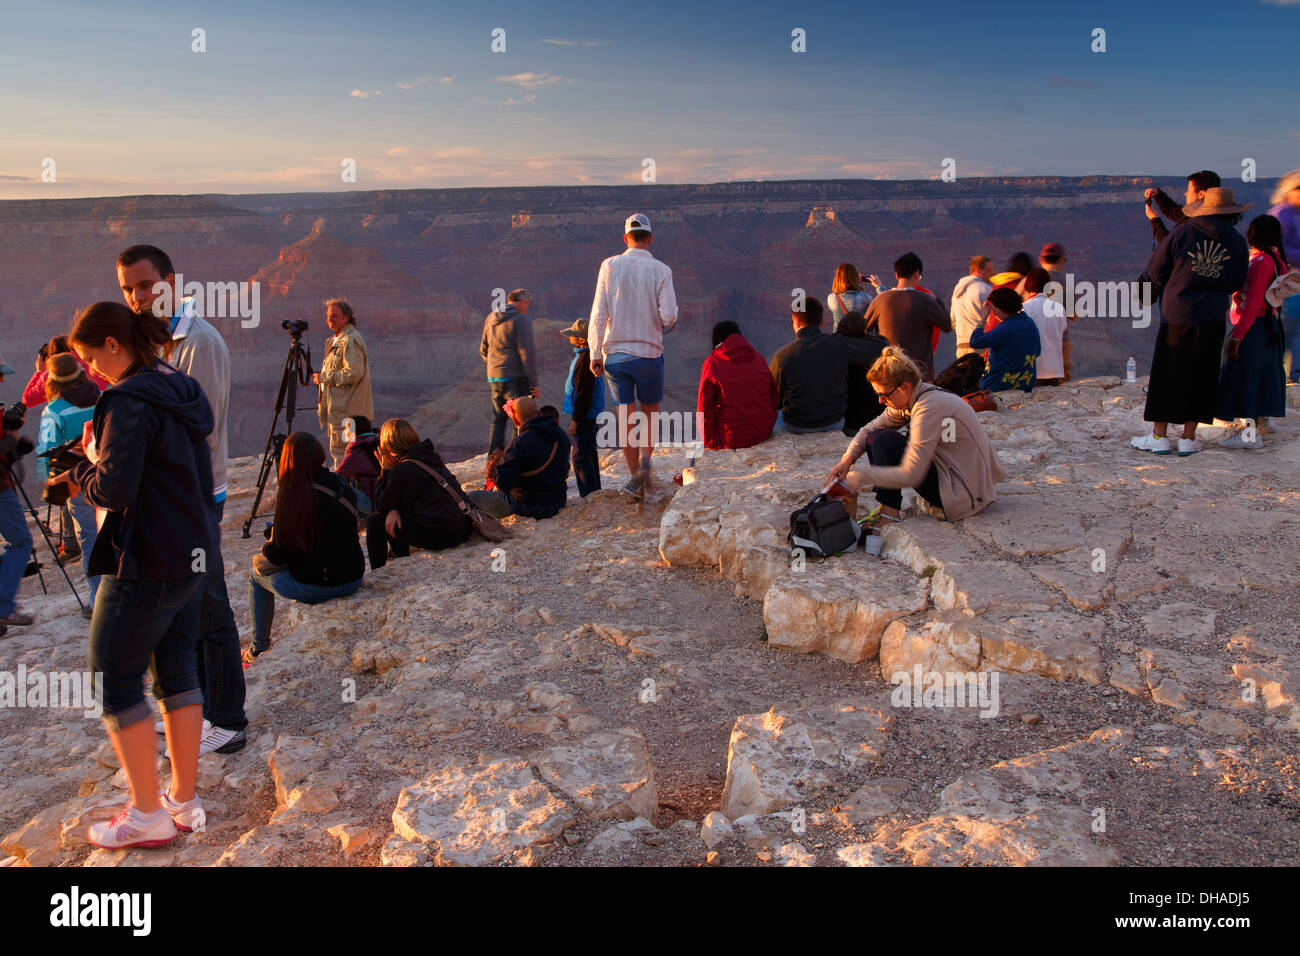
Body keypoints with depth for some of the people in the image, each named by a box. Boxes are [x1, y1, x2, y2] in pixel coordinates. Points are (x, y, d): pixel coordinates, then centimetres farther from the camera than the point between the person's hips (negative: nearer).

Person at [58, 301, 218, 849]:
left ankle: (148, 815, 12)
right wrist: (90, 476, 10)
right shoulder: (180, 391, 9)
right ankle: (184, 800, 24)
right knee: (176, 670, 15)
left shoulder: (129, 402, -19)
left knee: (114, 680, 5)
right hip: (193, 554, 9)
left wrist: (84, 467, -4)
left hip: (146, 565, -9)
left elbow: (113, 489, -24)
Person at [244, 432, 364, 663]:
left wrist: (268, 546, 12)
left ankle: (260, 647, 31)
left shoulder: (293, 495, -18)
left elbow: (278, 556, -12)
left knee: (257, 576, 23)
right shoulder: (344, 489, -2)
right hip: (352, 580, 6)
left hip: (313, 587, -6)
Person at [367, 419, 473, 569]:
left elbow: (381, 506, 3)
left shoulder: (403, 469, -11)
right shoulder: (430, 456, 16)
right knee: (396, 517, 28)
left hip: (440, 533, -9)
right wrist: (394, 510, 2)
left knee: (375, 522, 4)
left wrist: (386, 470, 8)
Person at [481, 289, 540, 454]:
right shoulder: (521, 320, -11)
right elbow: (527, 353, -15)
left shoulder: (490, 318, 13)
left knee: (498, 420, 16)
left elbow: (483, 349, 20)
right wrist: (534, 382, -13)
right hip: (515, 378, -7)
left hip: (494, 378, 8)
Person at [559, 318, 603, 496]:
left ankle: (589, 494, -4)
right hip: (592, 415, 11)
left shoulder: (584, 361, -22)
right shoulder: (591, 355, 11)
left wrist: (575, 420, -19)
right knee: (589, 453, 17)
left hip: (585, 417, -11)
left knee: (581, 457, -6)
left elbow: (583, 394, -23)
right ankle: (595, 492, 26)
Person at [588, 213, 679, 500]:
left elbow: (598, 314, -4)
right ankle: (645, 458, -6)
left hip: (615, 354, 1)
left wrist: (595, 354, 1)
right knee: (650, 412, 16)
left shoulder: (609, 266, -1)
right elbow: (669, 317, -12)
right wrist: (664, 322, 12)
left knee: (625, 417, 9)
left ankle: (635, 476, 9)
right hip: (649, 352, -1)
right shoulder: (660, 270, -5)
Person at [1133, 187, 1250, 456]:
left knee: (1166, 374, 5)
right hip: (1212, 318, 2)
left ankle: (1160, 436, 7)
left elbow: (1155, 270, -1)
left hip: (1176, 315, -2)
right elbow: (1237, 283, 11)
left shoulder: (1182, 233, -4)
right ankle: (1188, 438, 11)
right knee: (1200, 376, 8)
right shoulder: (1237, 241, 2)